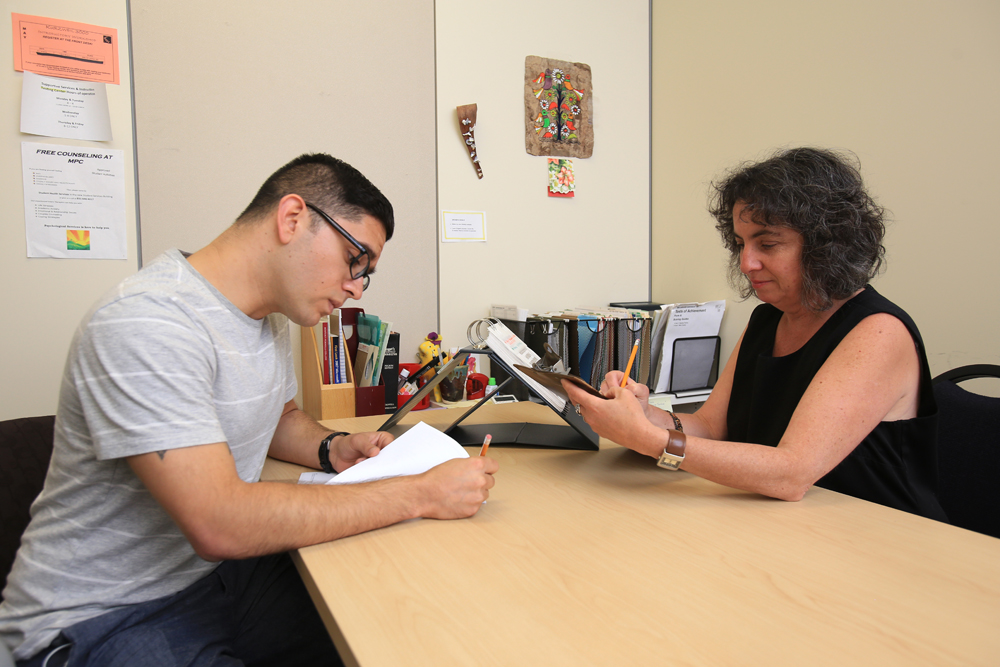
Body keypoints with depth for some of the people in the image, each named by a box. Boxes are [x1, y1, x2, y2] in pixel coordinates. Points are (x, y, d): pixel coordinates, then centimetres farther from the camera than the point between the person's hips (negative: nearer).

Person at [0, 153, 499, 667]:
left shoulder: (268, 313, 3)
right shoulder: (146, 322, -26)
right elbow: (220, 525, -32)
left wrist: (332, 450, -2)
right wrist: (420, 495, -28)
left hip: (222, 573, 8)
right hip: (105, 619, -7)